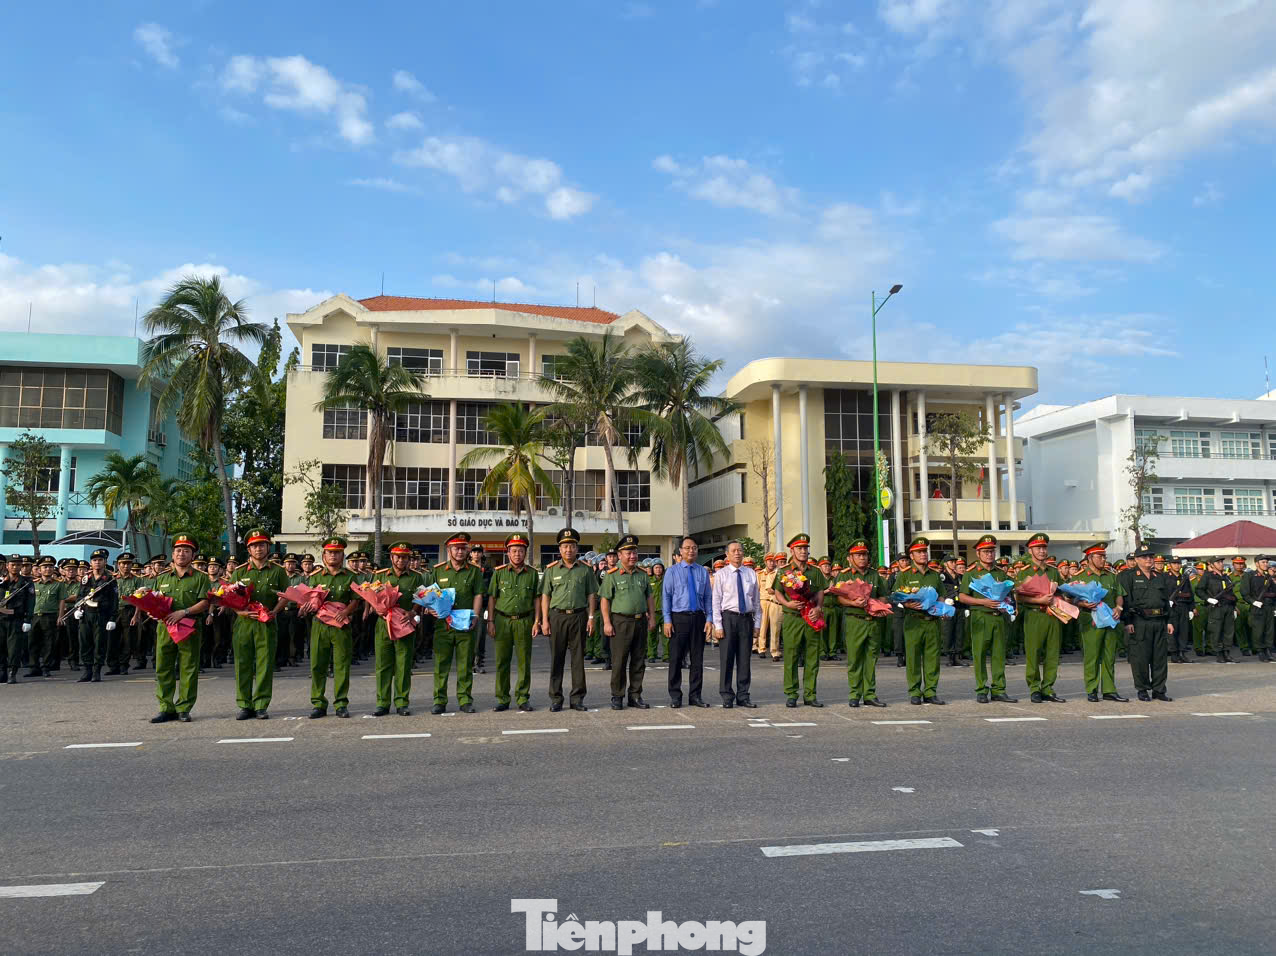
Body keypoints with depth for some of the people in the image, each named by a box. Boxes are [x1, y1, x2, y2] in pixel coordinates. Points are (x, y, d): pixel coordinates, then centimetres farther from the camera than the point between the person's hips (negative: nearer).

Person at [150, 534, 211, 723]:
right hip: (164, 627, 4)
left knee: (188, 670, -1)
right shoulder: (162, 578, 19)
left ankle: (184, 709, 7)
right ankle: (166, 708, 12)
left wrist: (184, 612, -16)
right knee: (163, 669, 4)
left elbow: (205, 602, -5)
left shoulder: (200, 578, 5)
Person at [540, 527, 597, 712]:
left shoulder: (585, 569, 6)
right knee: (556, 659, 3)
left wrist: (591, 617, 0)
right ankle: (555, 698, 10)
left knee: (578, 658, 4)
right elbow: (545, 596, 4)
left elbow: (591, 595, 8)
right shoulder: (551, 569, 5)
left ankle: (577, 698, 12)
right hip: (557, 616, 0)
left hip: (579, 616, 0)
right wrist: (544, 620, -2)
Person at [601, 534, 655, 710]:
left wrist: (652, 616, 7)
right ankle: (617, 697, 9)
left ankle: (635, 695, 18)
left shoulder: (643, 574, 11)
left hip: (640, 621, 5)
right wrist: (607, 623, -12)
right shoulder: (612, 575, -4)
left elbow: (649, 597, 17)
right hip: (621, 621, -5)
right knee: (619, 662, -1)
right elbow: (604, 600, -7)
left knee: (638, 661, 9)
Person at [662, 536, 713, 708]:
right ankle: (675, 696, 12)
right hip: (678, 618, -2)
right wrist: (667, 620, -7)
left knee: (697, 658, 7)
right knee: (676, 658, 1)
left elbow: (708, 597, 9)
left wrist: (709, 619, 1)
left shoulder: (703, 571, 9)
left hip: (698, 617, 2)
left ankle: (695, 695, 16)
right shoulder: (672, 571, 2)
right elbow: (666, 597, 0)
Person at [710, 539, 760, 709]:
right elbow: (716, 601, -3)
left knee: (745, 659, 7)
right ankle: (727, 697, 10)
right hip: (728, 618, -3)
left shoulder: (751, 573, 9)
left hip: (747, 618, 3)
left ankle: (743, 696, 16)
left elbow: (757, 600, 11)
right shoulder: (721, 574, 0)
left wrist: (757, 624, 6)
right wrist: (718, 625, -9)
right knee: (726, 659, 0)